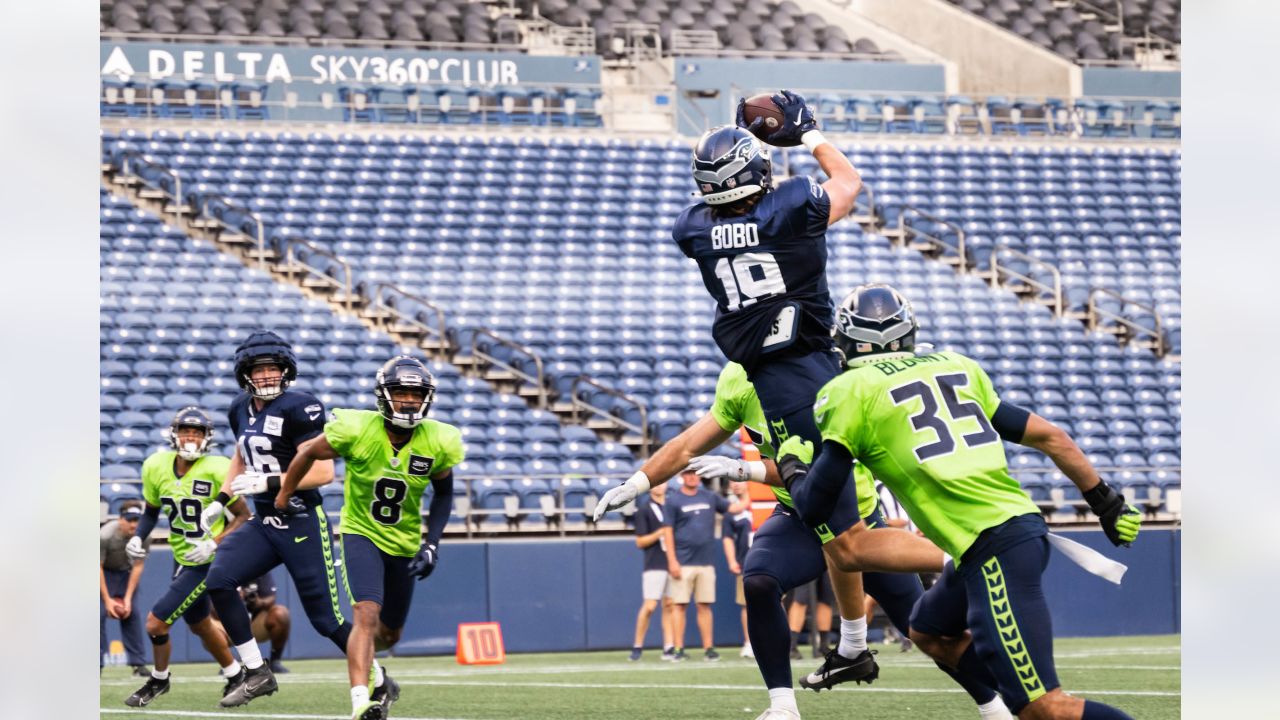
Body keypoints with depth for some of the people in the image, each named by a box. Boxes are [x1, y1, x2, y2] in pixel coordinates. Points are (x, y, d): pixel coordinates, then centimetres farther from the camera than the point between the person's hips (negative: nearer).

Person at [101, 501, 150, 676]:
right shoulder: (105, 536, -32)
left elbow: (137, 567, -13)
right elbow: (98, 568, -24)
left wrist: (128, 598, -15)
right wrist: (107, 600, -24)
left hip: (125, 573, 3)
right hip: (104, 572, -3)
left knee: (131, 614, -4)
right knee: (100, 614, -15)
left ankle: (138, 663, 1)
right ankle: (96, 664, -12)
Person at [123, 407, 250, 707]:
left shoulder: (217, 470, -21)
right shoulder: (156, 467, -3)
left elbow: (243, 516, -14)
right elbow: (152, 510, 14)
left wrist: (214, 544, -24)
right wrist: (137, 537, -3)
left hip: (207, 562, -7)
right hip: (182, 558, 7)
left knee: (156, 622, -7)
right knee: (200, 625, 23)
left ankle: (159, 680, 19)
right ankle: (235, 674, 45)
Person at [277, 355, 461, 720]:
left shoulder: (437, 443, -14)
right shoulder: (356, 430, -22)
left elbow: (443, 494, 5)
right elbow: (307, 453, -3)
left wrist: (432, 544, -5)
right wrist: (282, 498, 7)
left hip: (404, 541, 4)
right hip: (361, 534, -4)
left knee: (390, 632, 17)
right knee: (367, 615, -25)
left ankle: (365, 666, 50)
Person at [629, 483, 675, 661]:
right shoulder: (644, 509, 0)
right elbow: (640, 542, -3)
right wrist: (660, 533, -17)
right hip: (654, 564, -4)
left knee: (669, 606, 4)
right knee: (649, 606, -9)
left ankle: (669, 648, 4)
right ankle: (637, 647, 1)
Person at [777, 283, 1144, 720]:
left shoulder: (849, 391, 2)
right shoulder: (955, 367, 19)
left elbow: (813, 506, 4)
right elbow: (1049, 437, 20)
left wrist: (792, 466, 25)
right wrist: (1107, 504, 29)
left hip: (994, 550, -8)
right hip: (1025, 524, 8)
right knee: (930, 633, 29)